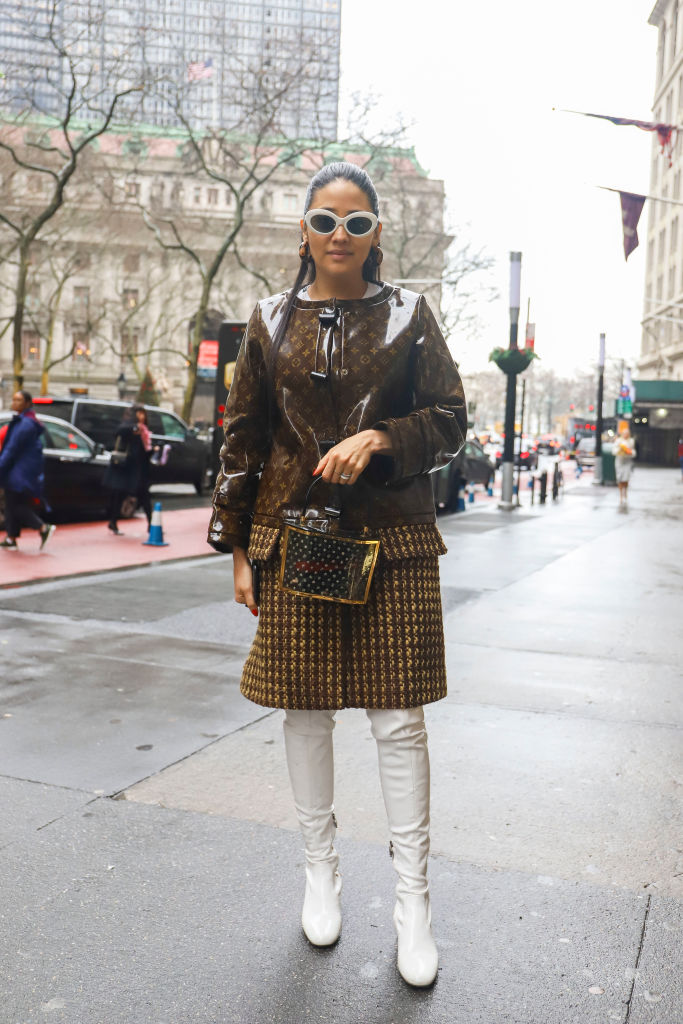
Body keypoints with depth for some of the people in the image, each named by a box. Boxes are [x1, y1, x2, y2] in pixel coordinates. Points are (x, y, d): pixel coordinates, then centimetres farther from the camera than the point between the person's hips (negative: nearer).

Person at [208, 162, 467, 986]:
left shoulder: (408, 315, 5)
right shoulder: (271, 321, 7)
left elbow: (449, 421, 4)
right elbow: (242, 439, 8)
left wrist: (379, 437, -16)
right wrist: (237, 548, 4)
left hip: (392, 540, -1)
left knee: (398, 717, 1)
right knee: (305, 710, 9)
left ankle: (412, 897, 16)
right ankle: (321, 870, 30)